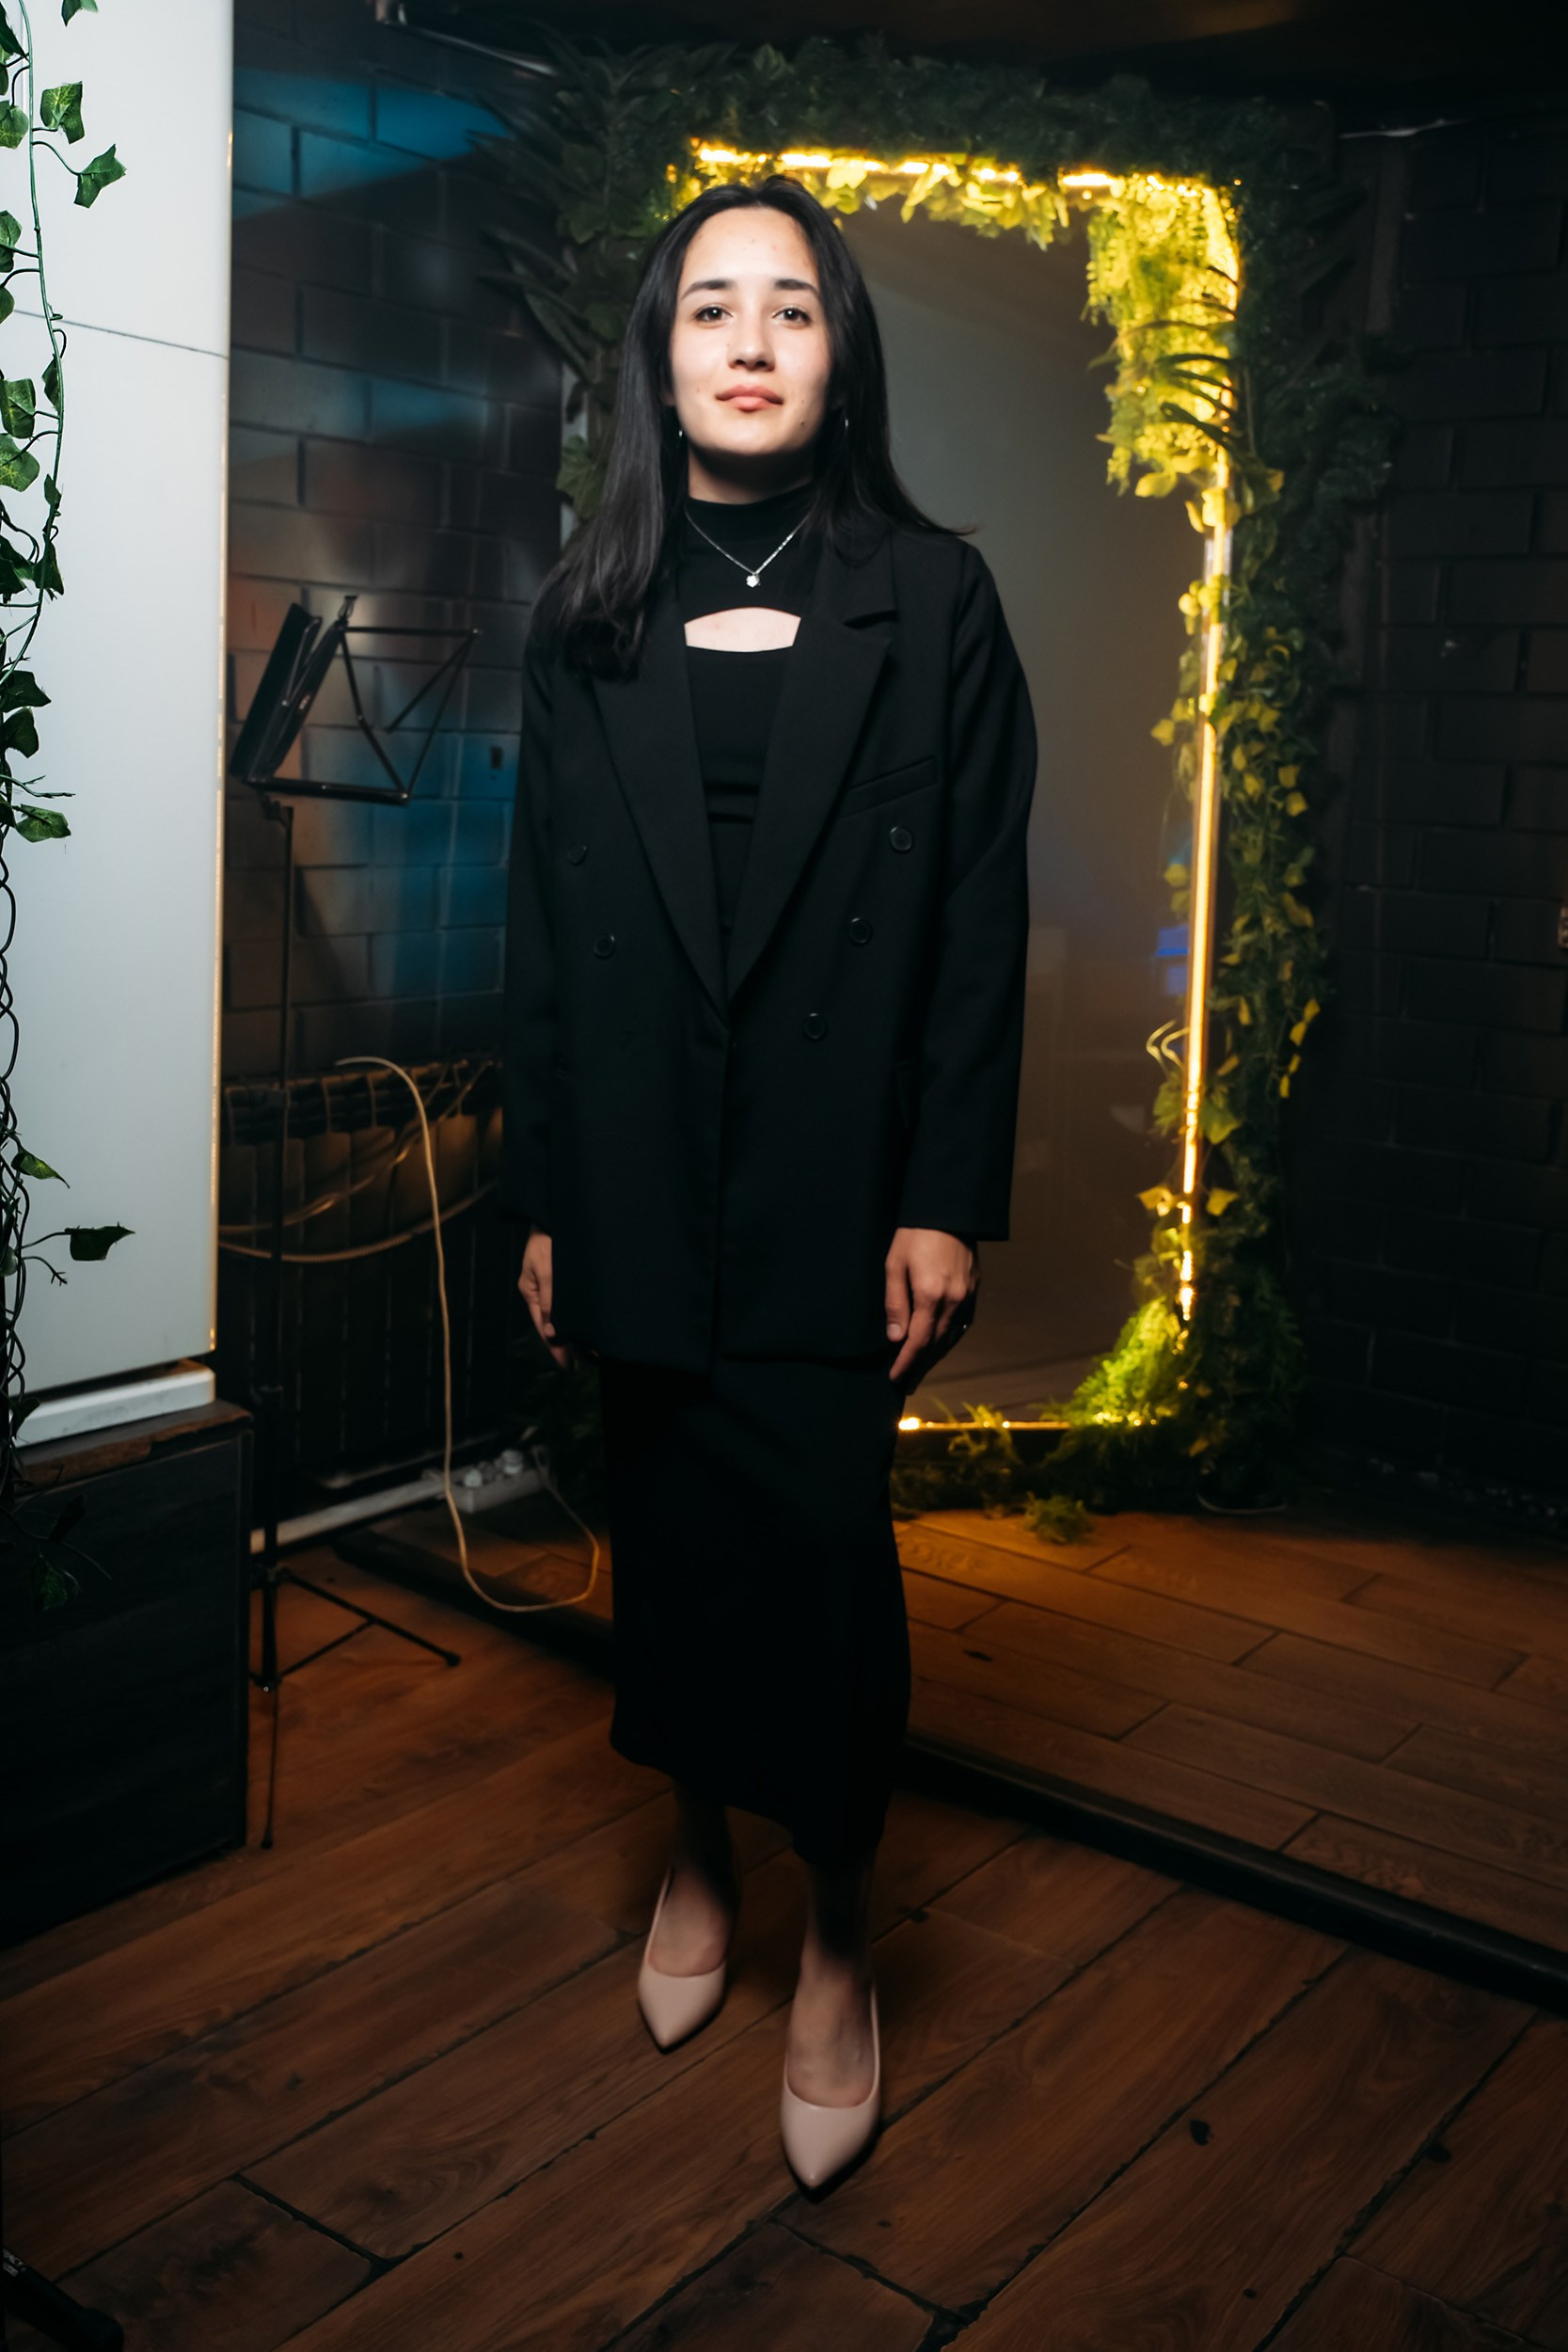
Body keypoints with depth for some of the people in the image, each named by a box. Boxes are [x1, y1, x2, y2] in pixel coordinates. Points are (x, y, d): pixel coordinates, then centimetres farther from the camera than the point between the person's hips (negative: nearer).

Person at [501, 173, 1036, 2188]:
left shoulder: (931, 601, 0)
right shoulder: (586, 620, 7)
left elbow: (981, 916, -2)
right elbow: (542, 925, 7)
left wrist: (948, 1201, -7)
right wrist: (541, 1198, 4)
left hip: (837, 1179, -2)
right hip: (638, 1173, 3)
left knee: (823, 1554, -2)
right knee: (666, 1533, 13)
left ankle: (837, 1939, 21)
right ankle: (696, 1853, 37)